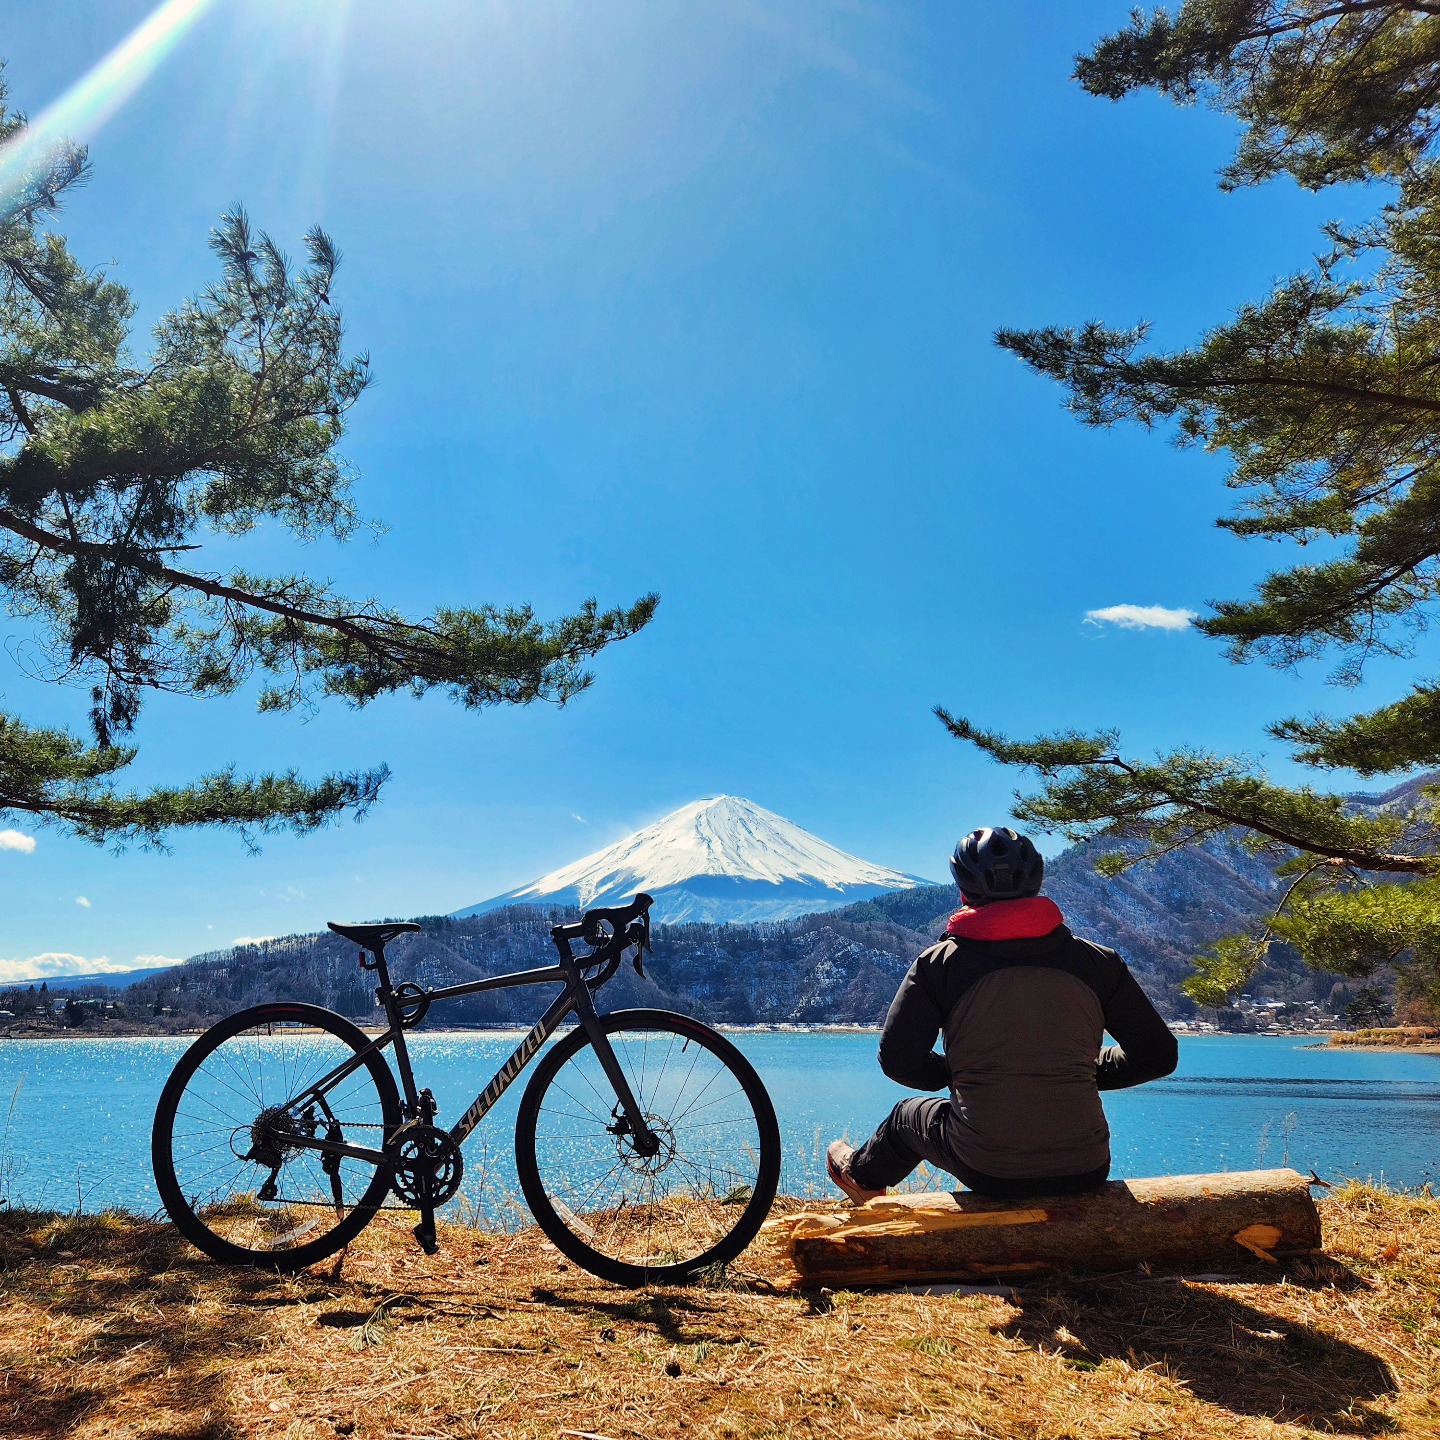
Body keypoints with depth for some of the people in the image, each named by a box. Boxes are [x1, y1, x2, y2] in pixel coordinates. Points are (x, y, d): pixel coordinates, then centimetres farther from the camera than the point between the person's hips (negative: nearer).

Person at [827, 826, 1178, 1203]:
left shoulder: (940, 962, -6)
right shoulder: (1096, 960, -2)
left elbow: (898, 1061, -7)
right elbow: (1159, 1055, 2)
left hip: (988, 1174, -1)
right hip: (1084, 1173, 2)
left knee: (908, 1115, 31)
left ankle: (862, 1175, 58)